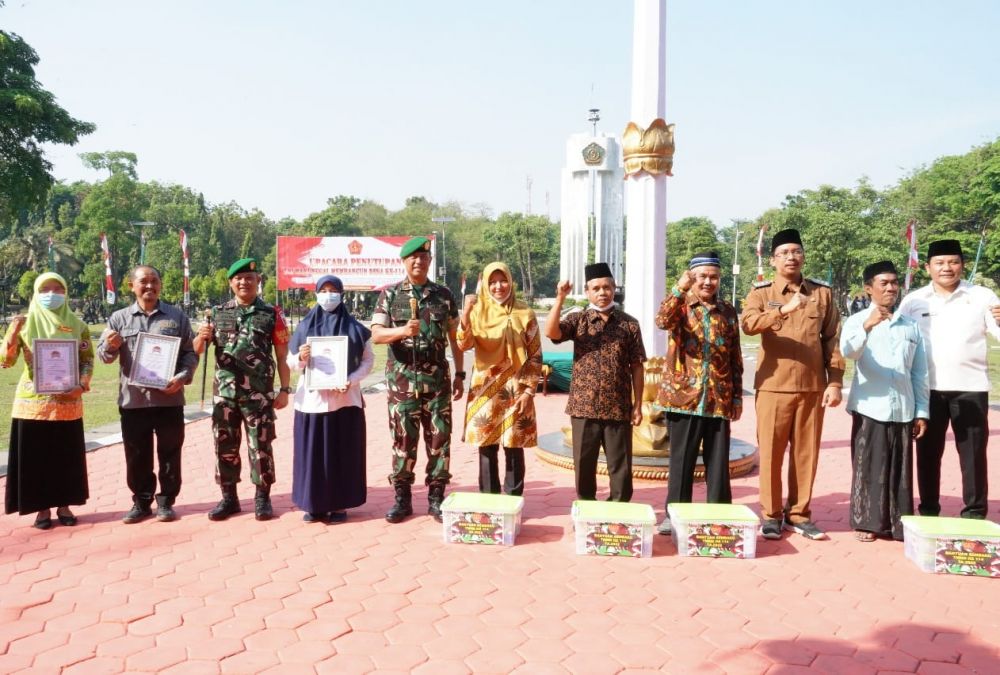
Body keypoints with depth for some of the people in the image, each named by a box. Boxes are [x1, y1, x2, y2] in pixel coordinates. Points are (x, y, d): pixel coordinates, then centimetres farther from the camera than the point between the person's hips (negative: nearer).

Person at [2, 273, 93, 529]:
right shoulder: (25, 323, 0)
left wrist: (82, 386, -12)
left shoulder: (77, 325, 3)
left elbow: (88, 361, 5)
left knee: (67, 455, 7)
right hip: (32, 402, -1)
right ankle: (42, 508, 17)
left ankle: (64, 505, 21)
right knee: (35, 456, 4)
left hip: (67, 403, 1)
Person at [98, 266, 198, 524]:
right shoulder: (119, 318, 7)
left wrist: (182, 377, -13)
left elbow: (190, 353, 4)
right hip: (133, 400, 1)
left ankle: (166, 501, 18)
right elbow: (103, 356, 7)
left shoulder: (177, 317, 5)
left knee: (169, 453, 6)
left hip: (169, 399, -1)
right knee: (137, 456, 10)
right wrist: (110, 346, -16)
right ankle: (141, 502, 22)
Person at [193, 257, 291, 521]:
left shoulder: (271, 314, 1)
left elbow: (282, 356, 2)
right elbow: (196, 350, 11)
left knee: (260, 446, 3)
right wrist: (202, 336, -12)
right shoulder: (218, 313, 7)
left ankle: (262, 497, 15)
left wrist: (285, 389, -4)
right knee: (225, 445, 9)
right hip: (224, 393, 3)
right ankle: (229, 497, 22)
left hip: (259, 393, -3)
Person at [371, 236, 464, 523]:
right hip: (402, 380, -1)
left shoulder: (444, 295, 7)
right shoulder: (390, 294, 3)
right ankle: (402, 497, 17)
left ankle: (436, 497, 16)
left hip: (437, 379, 1)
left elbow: (454, 338, 11)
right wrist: (402, 330, -24)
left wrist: (459, 375, 7)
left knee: (438, 438, 4)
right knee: (403, 439, 5)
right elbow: (376, 335, -5)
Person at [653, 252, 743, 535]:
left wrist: (737, 396, 8)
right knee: (681, 459, 5)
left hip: (719, 399, 3)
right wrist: (679, 290, -36)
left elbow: (735, 358, 11)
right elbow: (662, 321, -24)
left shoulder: (728, 311, 9)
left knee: (718, 460, 8)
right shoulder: (680, 306, 1)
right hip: (683, 395, -2)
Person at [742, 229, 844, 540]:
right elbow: (748, 324, -20)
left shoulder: (823, 292, 8)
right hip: (773, 386, -2)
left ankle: (799, 514, 22)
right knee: (771, 451, 3)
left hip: (813, 387, 2)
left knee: (806, 452, 9)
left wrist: (835, 382, 0)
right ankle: (770, 515, 15)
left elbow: (832, 340, 8)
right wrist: (783, 310, -35)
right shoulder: (760, 292, 0)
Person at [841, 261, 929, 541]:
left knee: (901, 468, 7)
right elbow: (848, 352, -21)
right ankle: (867, 522, 11)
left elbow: (920, 373, 12)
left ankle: (899, 524, 17)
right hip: (870, 408, -3)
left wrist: (922, 412, 7)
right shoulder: (857, 321, 0)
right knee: (868, 466, 1)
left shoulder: (911, 325, 11)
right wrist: (867, 326, -38)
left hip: (903, 410, 3)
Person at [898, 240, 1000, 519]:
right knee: (928, 452, 9)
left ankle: (975, 514, 15)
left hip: (970, 387, -1)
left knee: (973, 453, 4)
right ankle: (928, 512, 20)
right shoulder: (913, 300, 4)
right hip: (927, 388, 1)